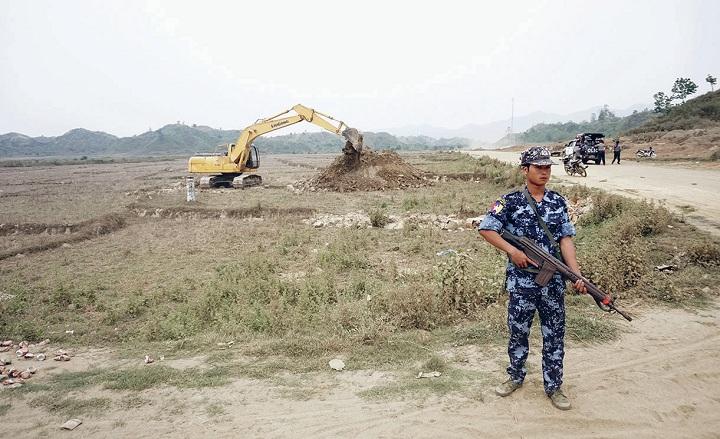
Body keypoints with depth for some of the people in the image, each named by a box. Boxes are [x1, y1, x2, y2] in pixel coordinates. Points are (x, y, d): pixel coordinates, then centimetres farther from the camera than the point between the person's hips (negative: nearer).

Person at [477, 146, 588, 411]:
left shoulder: (558, 202, 4)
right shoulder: (510, 202, -6)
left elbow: (565, 239, 0)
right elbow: (486, 229, -8)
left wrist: (577, 274, -11)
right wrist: (513, 251, -16)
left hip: (554, 282, 3)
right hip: (521, 282, -2)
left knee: (554, 335, 11)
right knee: (518, 332, 13)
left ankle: (553, 386, 27)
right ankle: (516, 377, 34)